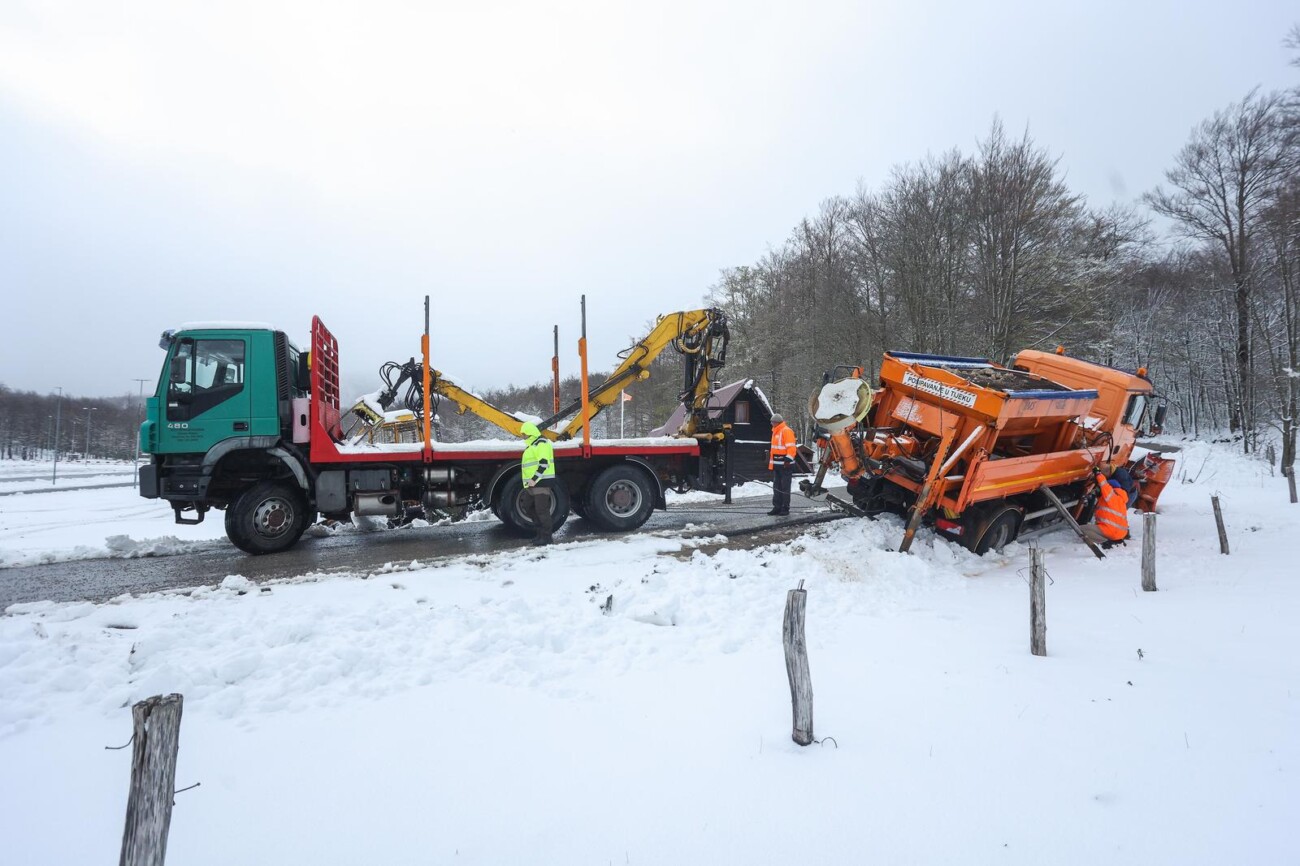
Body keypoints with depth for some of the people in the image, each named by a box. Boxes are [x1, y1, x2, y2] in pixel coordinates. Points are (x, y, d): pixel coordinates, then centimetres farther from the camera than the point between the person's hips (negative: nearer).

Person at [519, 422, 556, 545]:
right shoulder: (532, 445, 21)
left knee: (542, 510, -7)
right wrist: (527, 481, 22)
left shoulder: (542, 443, -13)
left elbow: (544, 463, -23)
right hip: (532, 483, 11)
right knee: (527, 507, 15)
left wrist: (534, 479, -24)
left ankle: (546, 537, 1)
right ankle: (541, 530, 23)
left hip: (542, 482, -11)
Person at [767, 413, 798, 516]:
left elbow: (791, 448, -18)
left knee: (784, 487, -2)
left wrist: (788, 460, -22)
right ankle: (777, 507, 17)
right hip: (777, 465, 9)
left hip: (785, 465, -9)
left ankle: (785, 508, 4)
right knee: (776, 487, 12)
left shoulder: (786, 431, -13)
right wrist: (771, 461, 24)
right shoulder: (775, 432, 16)